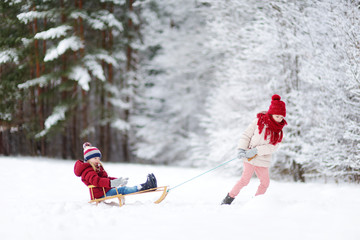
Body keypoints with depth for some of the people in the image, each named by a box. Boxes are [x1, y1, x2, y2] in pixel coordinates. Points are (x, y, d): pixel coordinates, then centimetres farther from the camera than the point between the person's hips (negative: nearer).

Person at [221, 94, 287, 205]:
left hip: (263, 160, 4)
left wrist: (257, 150, -19)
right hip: (250, 158, -4)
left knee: (265, 182, 3)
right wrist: (241, 149, -15)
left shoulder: (279, 129, 2)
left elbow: (273, 146, -8)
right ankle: (229, 198, 3)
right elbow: (246, 135, -1)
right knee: (245, 179, -9)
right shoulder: (259, 121, -6)